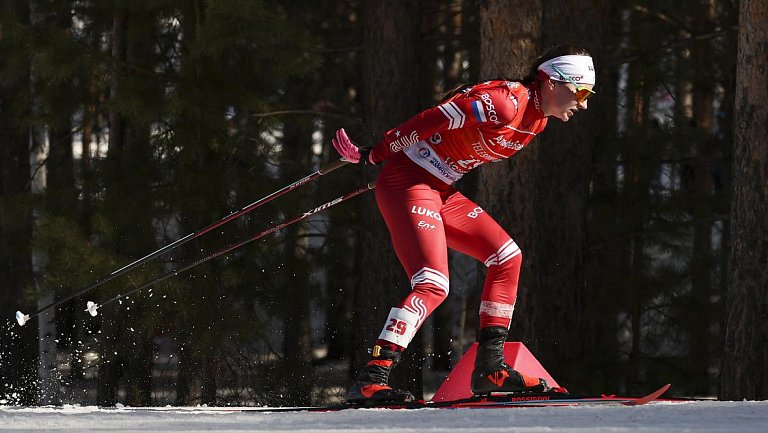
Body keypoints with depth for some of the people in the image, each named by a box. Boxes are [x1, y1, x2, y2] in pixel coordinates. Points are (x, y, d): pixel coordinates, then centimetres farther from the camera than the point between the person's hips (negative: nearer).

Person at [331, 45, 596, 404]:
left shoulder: (536, 118, 9)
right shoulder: (504, 102, -22)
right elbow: (431, 121, -21)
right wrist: (373, 156, -14)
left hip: (440, 191, 10)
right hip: (406, 184, -10)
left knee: (507, 257, 7)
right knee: (433, 286, -21)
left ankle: (489, 368, 10)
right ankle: (371, 380, -26)